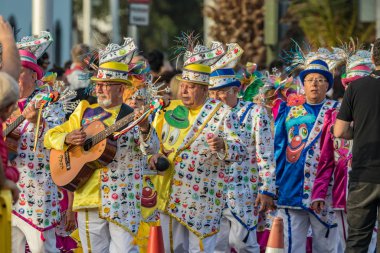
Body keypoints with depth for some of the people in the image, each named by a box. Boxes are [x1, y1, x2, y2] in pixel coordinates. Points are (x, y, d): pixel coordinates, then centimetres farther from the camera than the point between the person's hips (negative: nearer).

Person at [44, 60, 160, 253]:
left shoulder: (133, 117, 1)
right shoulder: (85, 113, 11)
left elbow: (151, 148, -13)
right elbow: (50, 137, 13)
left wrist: (144, 129, -34)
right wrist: (67, 138, -9)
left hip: (123, 200, -3)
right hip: (89, 198, 3)